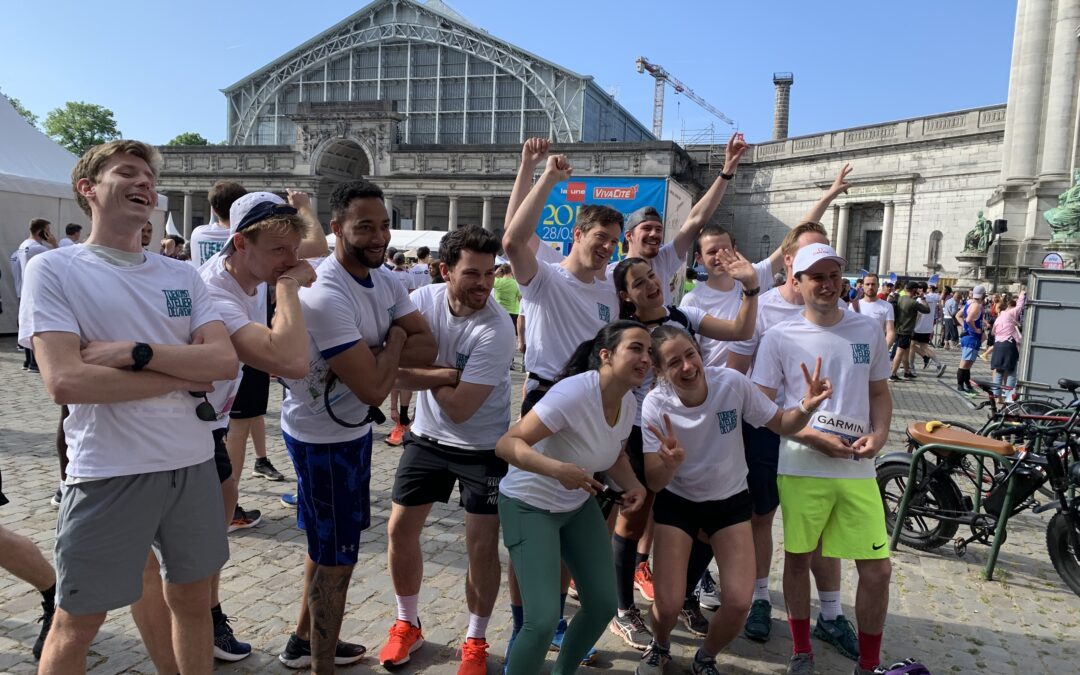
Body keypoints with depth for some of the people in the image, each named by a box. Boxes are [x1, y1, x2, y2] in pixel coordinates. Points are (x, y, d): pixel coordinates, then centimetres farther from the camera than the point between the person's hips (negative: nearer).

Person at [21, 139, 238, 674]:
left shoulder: (182, 275, 7)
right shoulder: (52, 270, -5)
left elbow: (225, 360, -5)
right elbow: (65, 382, -17)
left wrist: (136, 352, -17)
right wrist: (186, 376, -13)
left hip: (194, 465, 4)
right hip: (107, 474, -4)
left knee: (193, 600, 18)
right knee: (76, 625, 11)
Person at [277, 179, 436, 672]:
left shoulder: (384, 278, -1)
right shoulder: (325, 295, -28)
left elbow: (427, 349, -7)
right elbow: (374, 388, -30)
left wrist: (371, 353, -21)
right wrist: (393, 342, -13)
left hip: (350, 428, 9)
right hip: (322, 437, -9)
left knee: (329, 542, 24)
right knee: (337, 557, 4)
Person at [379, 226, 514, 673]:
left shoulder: (496, 330, -26)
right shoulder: (424, 299, -11)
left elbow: (460, 410, -27)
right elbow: (398, 369, -18)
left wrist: (424, 372, -17)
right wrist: (447, 373, -29)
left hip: (483, 447, -4)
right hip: (427, 437, 5)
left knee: (482, 547, -1)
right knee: (400, 529, 8)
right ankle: (407, 624, 32)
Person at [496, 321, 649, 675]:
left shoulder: (629, 402, -8)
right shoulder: (573, 393, -31)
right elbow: (506, 444, -32)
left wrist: (633, 485, -8)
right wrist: (557, 469, -46)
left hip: (578, 504, 7)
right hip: (529, 504, -7)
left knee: (603, 605, 9)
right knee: (544, 619, -15)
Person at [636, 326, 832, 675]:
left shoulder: (732, 382, -22)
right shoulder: (655, 406, -23)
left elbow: (781, 425, -9)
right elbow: (653, 484, -22)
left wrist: (806, 407, -31)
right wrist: (670, 462, -46)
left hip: (731, 500, 1)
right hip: (677, 502, -1)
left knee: (738, 603, -9)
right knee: (668, 605, -8)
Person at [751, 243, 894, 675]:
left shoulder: (868, 330, 5)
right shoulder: (780, 337, -4)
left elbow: (879, 393, 13)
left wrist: (879, 435, -6)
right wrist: (814, 438, -15)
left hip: (858, 468, 2)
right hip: (801, 467, -2)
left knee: (877, 569, 3)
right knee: (798, 558, 11)